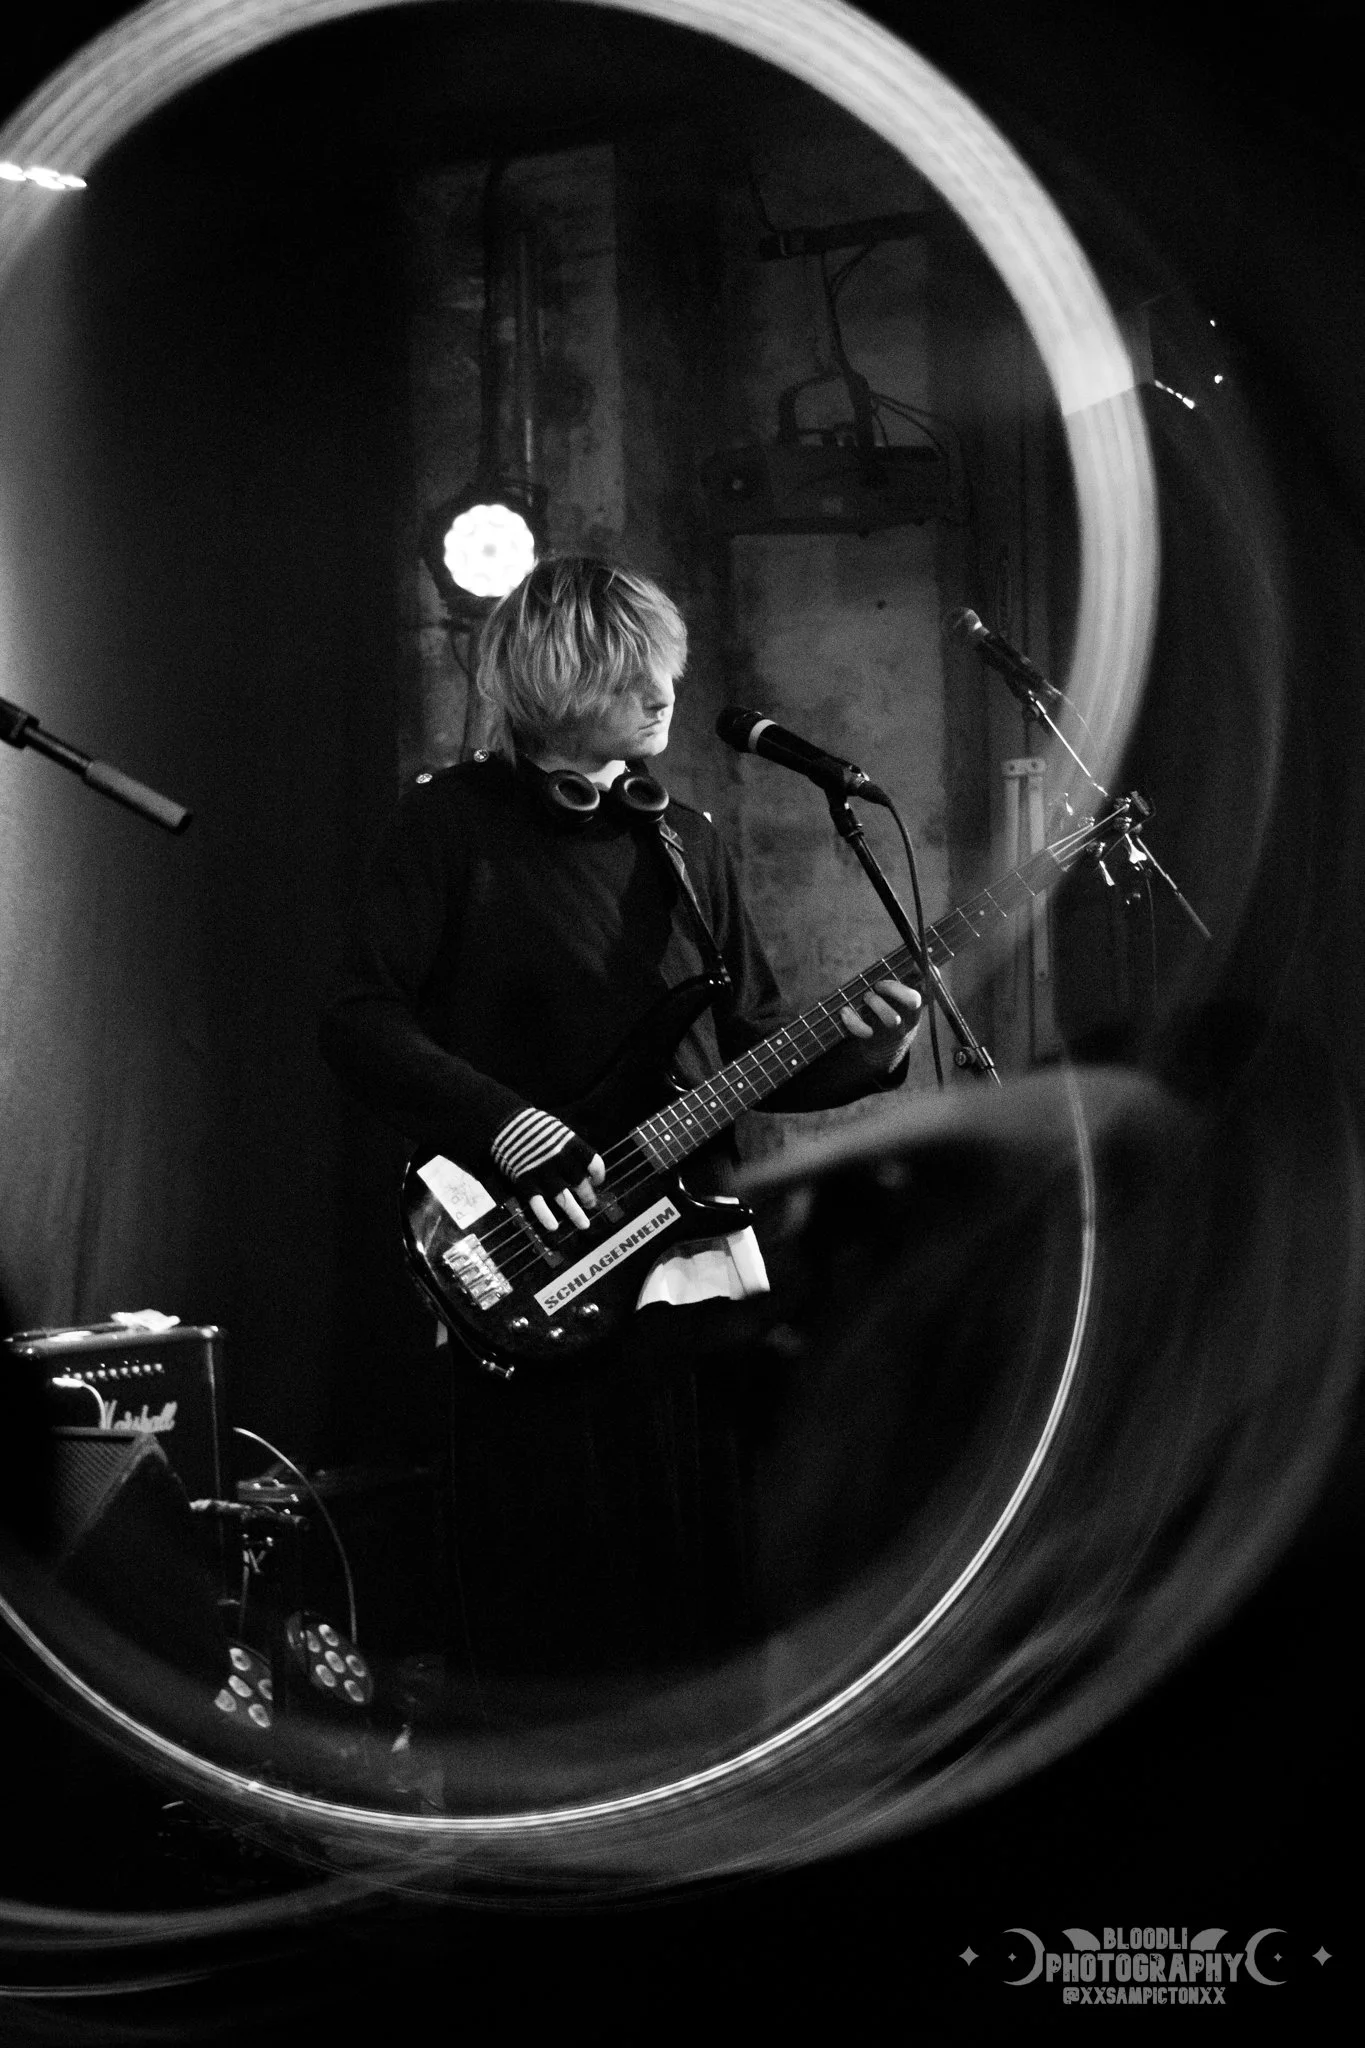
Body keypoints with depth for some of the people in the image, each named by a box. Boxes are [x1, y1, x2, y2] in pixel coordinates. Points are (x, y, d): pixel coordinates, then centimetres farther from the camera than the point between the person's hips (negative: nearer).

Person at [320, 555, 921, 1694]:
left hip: (697, 1266, 5)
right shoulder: (456, 823, -2)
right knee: (560, 1625, 0)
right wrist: (513, 1129, -18)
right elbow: (362, 1024, -8)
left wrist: (864, 1049, -2)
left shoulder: (684, 842, 15)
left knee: (702, 1608, 10)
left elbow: (750, 1043, 17)